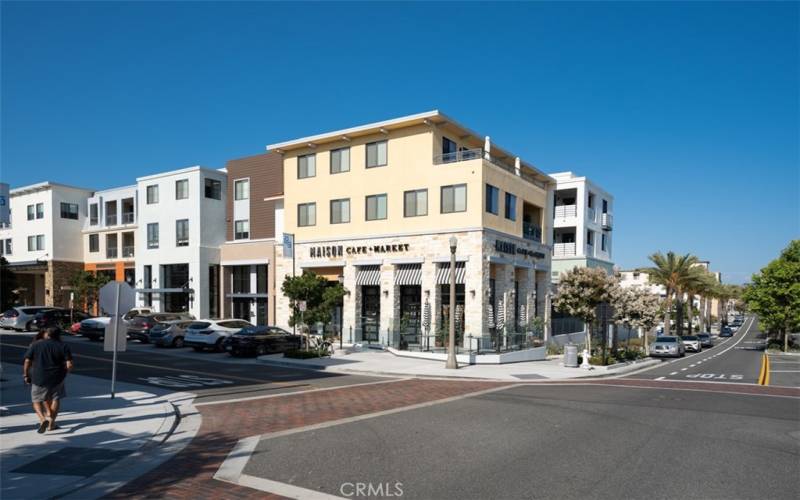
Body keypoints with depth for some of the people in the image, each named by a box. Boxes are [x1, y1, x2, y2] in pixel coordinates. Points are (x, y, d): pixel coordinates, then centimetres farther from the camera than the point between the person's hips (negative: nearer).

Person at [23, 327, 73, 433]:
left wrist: (26, 375, 11)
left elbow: (27, 362, -2)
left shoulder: (35, 345, 2)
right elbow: (69, 365, -8)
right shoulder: (63, 346, -2)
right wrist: (64, 372, 11)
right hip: (56, 378, 0)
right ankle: (51, 423, 17)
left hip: (38, 378, 0)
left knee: (37, 401, 14)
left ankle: (43, 419, -9)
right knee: (55, 399, 18)